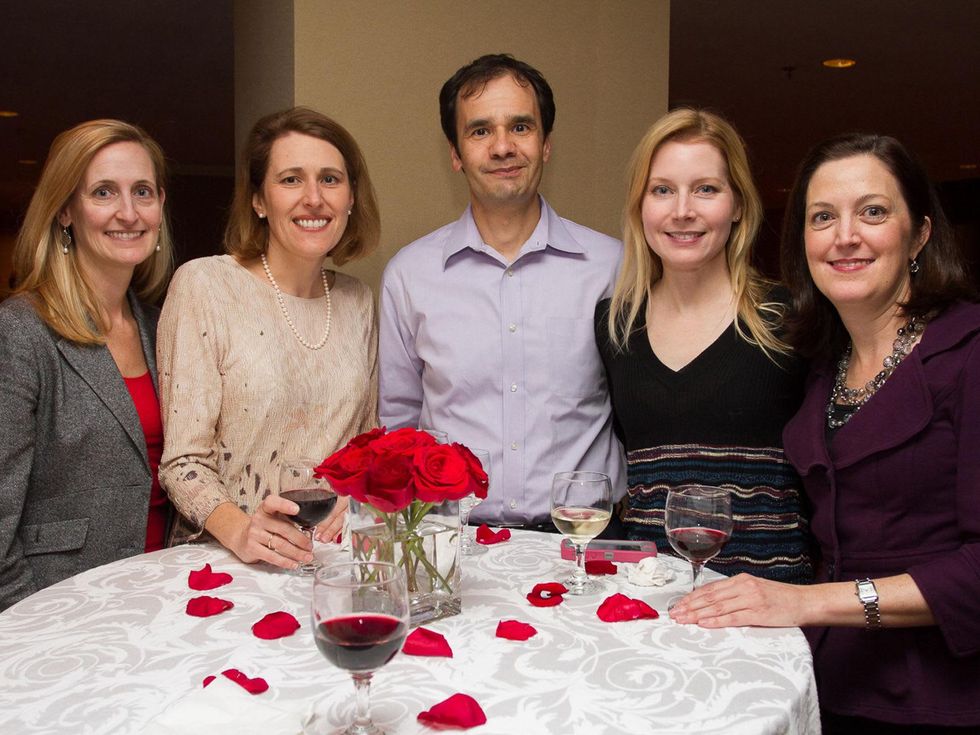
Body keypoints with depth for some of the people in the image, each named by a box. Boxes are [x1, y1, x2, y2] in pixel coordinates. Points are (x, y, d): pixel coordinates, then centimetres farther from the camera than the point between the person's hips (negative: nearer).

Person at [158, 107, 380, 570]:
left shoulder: (356, 301, 8)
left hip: (335, 560, 2)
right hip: (228, 565, -2)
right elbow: (184, 461, -7)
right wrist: (238, 530, -23)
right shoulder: (203, 285, -6)